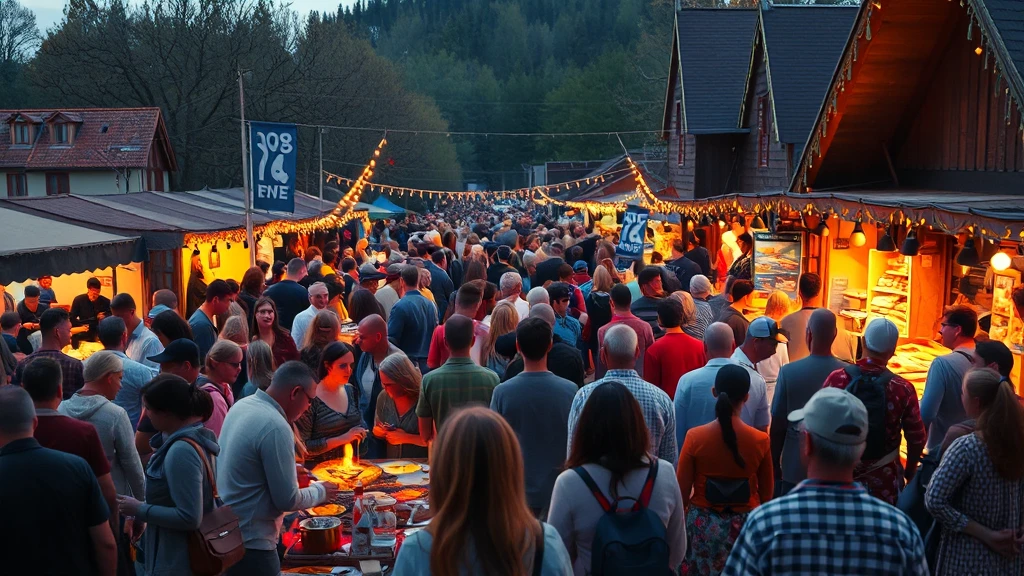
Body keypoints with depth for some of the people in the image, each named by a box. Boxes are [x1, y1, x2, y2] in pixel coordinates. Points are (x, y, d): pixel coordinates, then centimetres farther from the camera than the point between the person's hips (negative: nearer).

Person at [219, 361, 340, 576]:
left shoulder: (243, 405, 3)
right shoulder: (276, 427, -24)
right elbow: (287, 500, -21)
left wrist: (290, 470, 16)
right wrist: (320, 491, -3)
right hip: (249, 542, -9)